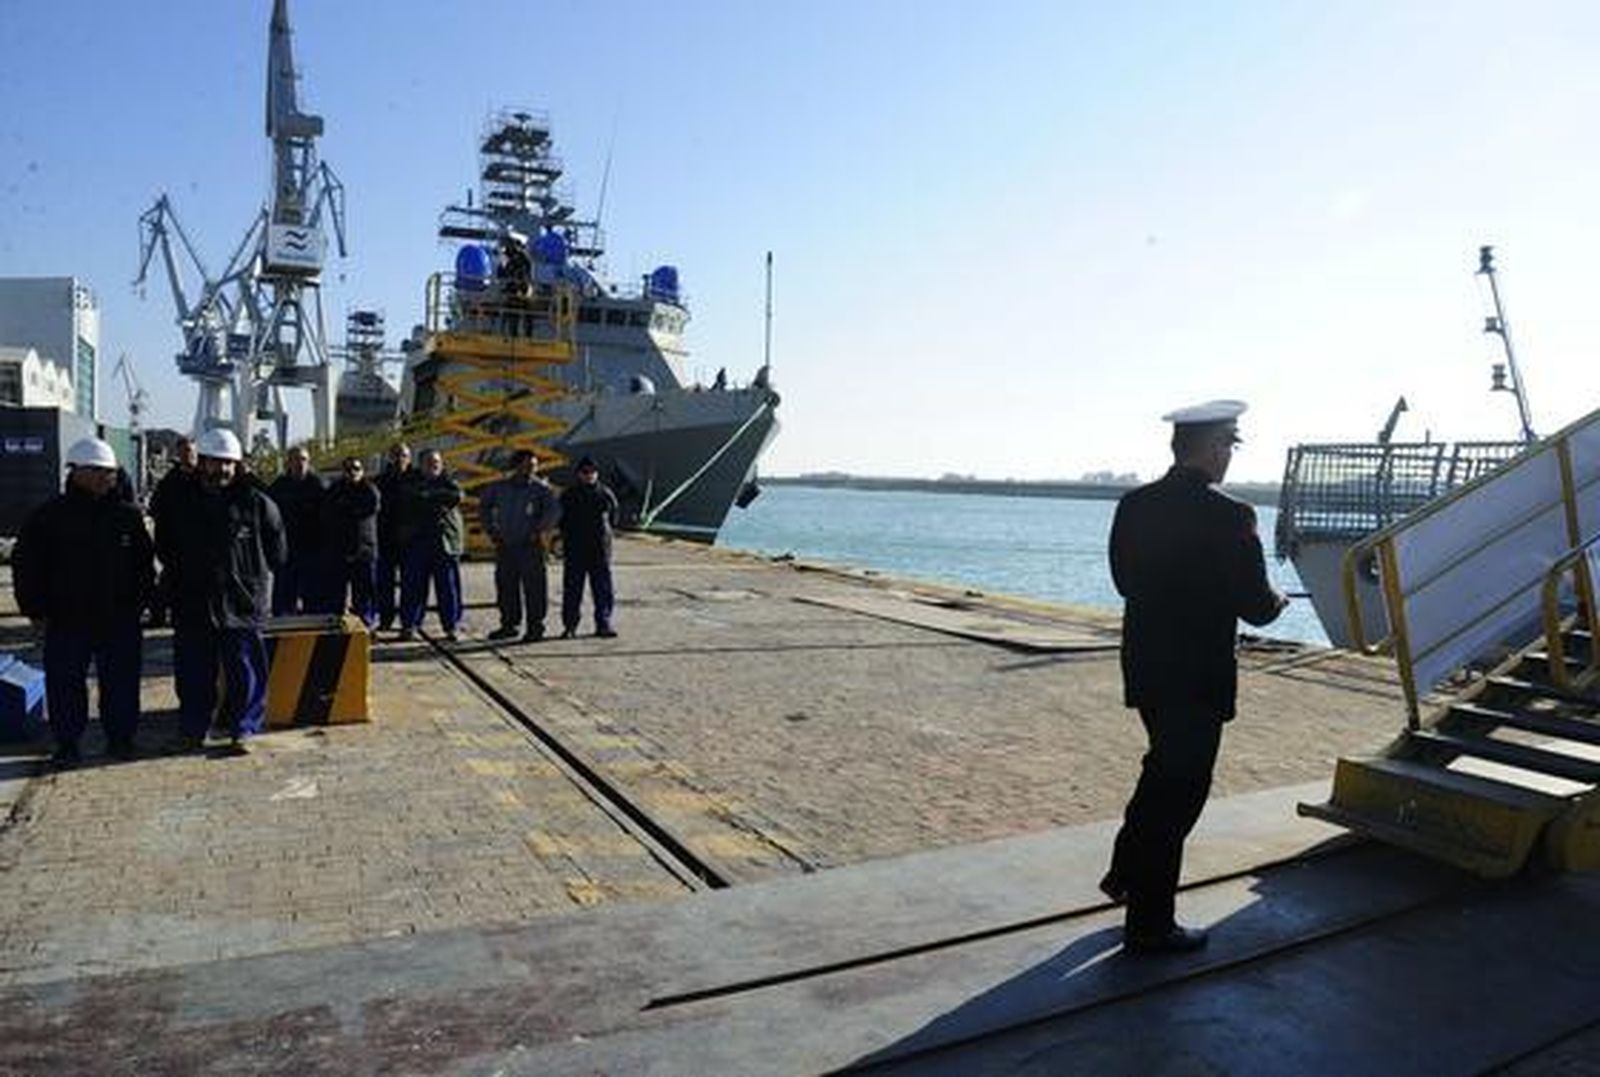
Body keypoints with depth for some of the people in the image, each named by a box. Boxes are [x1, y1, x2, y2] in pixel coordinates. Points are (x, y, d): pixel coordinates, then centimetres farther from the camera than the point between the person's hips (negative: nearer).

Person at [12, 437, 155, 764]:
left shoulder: (128, 516, 4)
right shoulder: (49, 516, -2)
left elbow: (145, 564, 10)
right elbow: (25, 564, 2)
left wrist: (139, 602, 4)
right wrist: (35, 608, -2)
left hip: (119, 620, 1)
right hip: (66, 621, -1)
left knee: (121, 682, 7)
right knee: (65, 685, 6)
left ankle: (121, 737, 21)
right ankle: (67, 743, 19)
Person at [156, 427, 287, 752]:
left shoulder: (256, 503, -2)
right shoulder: (180, 503, 5)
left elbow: (277, 554, 6)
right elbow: (163, 548, 19)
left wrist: (251, 575, 5)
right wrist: (183, 574, 10)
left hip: (242, 603, -2)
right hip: (191, 604, 2)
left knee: (245, 671, 2)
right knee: (193, 673, 9)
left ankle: (242, 728, 15)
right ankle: (192, 729, 22)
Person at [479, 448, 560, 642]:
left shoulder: (541, 488, -2)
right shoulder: (500, 487, 10)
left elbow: (552, 510, -14)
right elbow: (483, 506, 21)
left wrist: (540, 531, -18)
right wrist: (490, 530, 13)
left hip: (530, 545, -4)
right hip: (505, 545, 5)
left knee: (533, 586, -5)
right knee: (505, 585, 9)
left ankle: (535, 626, 1)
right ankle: (509, 624, 21)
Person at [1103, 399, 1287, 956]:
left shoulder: (1133, 505, 0)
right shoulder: (1228, 517, -19)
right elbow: (1254, 606, -14)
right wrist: (1274, 601, 8)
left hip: (1143, 668, 6)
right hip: (1198, 677, -6)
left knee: (1165, 768, 27)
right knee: (1180, 790, 6)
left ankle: (1126, 873, 35)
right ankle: (1150, 925, 18)